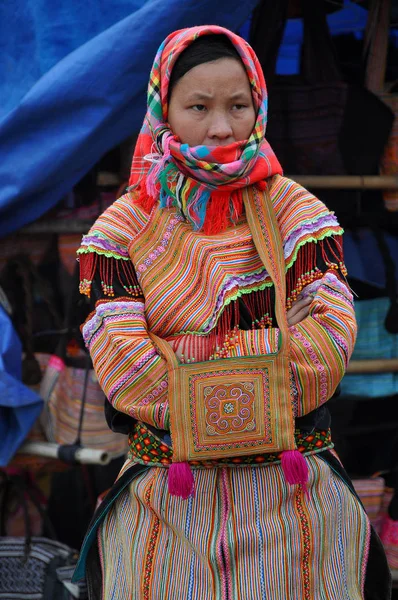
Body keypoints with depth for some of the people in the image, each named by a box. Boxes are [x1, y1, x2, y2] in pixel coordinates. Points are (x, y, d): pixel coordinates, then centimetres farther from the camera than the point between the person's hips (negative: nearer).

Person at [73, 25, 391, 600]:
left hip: (294, 500, 1)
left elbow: (330, 337, -11)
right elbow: (124, 367, -12)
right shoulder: (124, 229, 0)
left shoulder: (293, 210, 1)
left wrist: (188, 367, -15)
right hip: (168, 503, 0)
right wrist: (264, 382, -15)